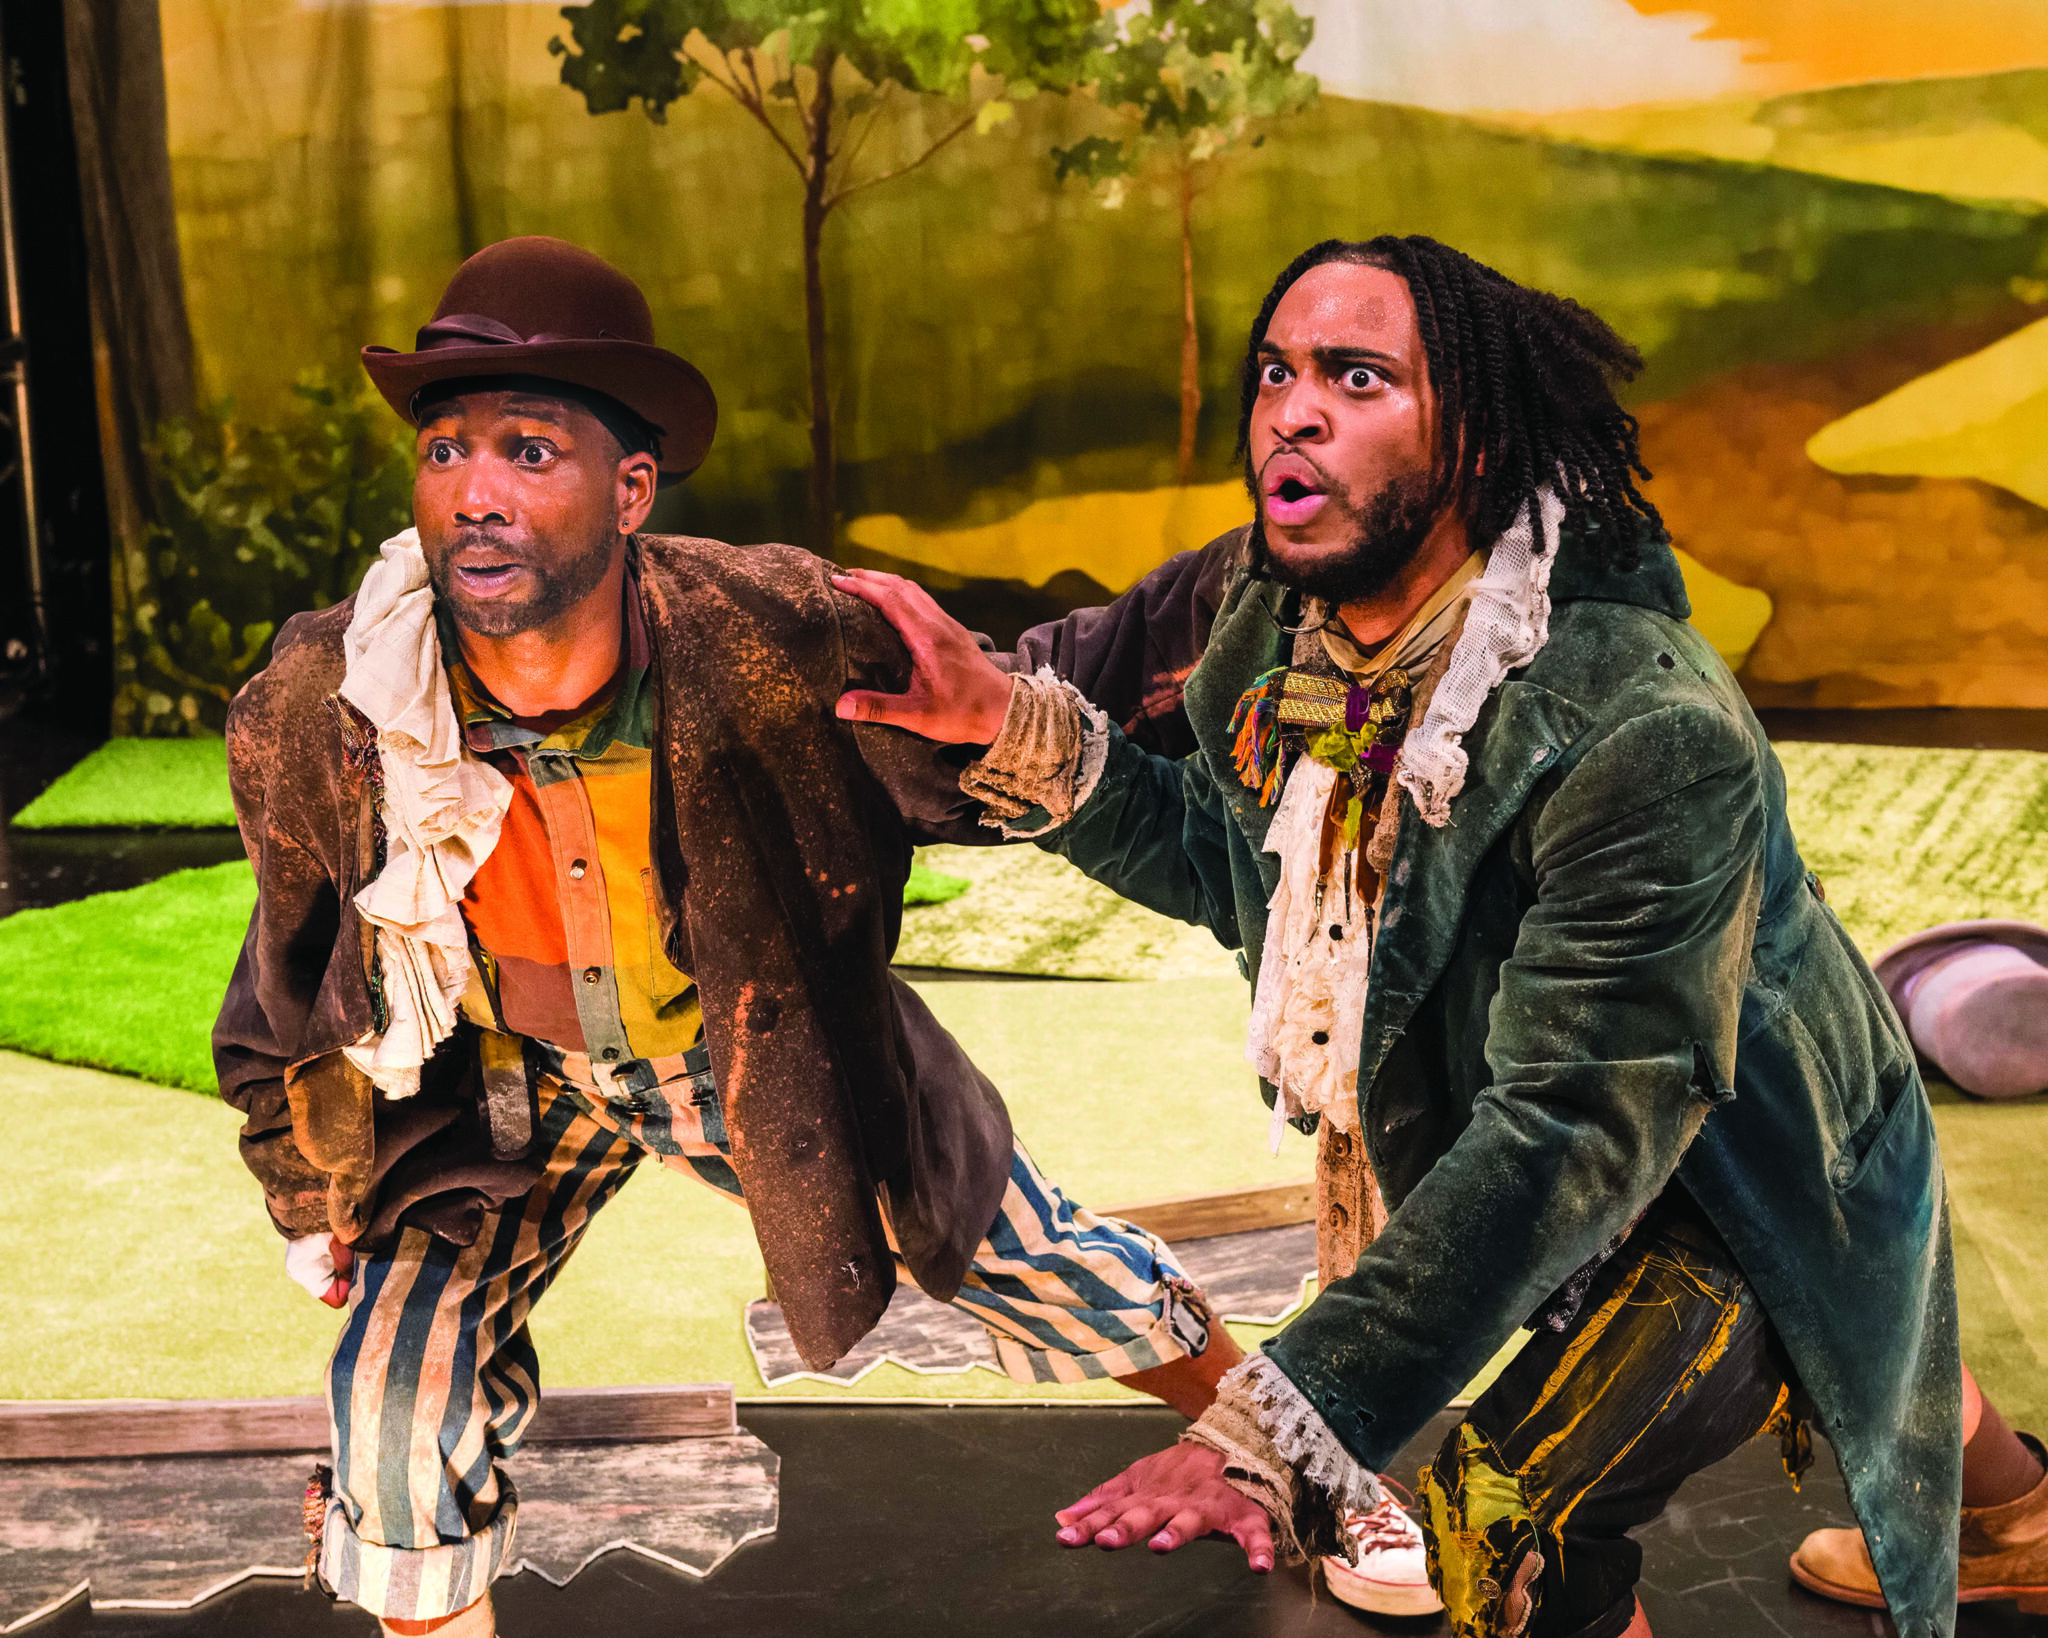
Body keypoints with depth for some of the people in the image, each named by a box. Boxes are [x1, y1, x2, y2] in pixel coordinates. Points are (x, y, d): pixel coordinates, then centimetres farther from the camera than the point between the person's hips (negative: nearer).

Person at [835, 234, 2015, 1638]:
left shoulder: (1644, 731, -39)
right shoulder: (1275, 624, -15)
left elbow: (1570, 1134, -44)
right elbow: (1228, 863, 1)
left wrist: (1276, 1438, -51)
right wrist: (1013, 728, -15)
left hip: (1748, 1199, -7)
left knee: (1516, 1507, -26)